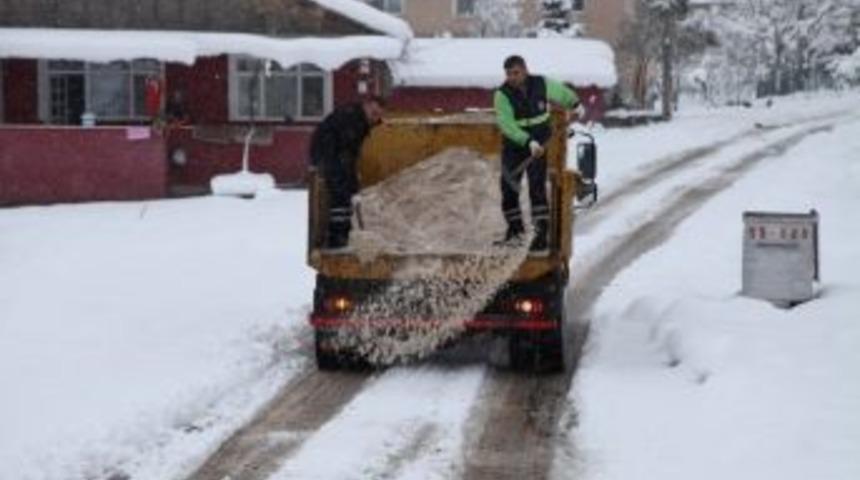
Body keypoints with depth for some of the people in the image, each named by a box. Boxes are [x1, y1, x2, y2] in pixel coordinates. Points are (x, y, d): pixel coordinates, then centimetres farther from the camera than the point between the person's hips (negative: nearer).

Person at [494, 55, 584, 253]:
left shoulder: (542, 84, -7)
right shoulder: (502, 95, -16)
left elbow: (561, 92, 15)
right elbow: (506, 124, -27)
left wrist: (575, 104, 30)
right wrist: (529, 142, -37)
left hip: (539, 143, 0)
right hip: (513, 145, 0)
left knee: (537, 186, -12)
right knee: (509, 187, 1)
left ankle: (542, 234, -12)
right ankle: (515, 228, 21)